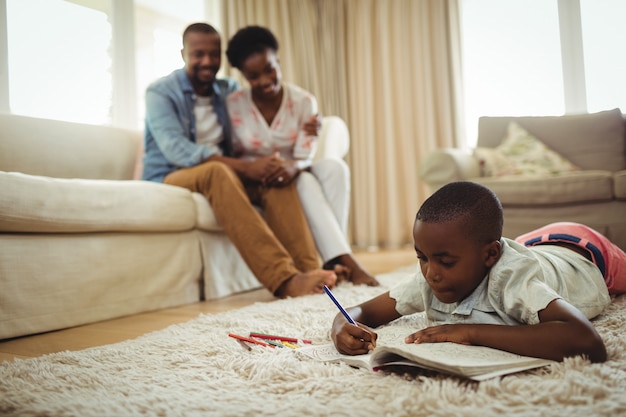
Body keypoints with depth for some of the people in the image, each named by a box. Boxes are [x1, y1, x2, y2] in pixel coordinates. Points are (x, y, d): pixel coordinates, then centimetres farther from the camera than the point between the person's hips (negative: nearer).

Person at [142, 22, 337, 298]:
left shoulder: (229, 91, 12)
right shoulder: (160, 92, -5)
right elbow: (177, 151, -21)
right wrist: (245, 166, -31)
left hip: (221, 176, 5)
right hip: (169, 179, -5)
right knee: (217, 171, -37)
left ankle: (308, 267, -36)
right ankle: (283, 279, -49)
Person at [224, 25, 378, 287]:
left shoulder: (304, 102, -9)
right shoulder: (233, 105, -11)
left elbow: (305, 158, -15)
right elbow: (233, 157, -6)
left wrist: (292, 166, -40)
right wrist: (261, 166, -27)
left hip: (290, 173, 3)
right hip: (256, 182, -2)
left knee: (335, 167, -28)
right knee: (304, 182, -32)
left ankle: (332, 259, -32)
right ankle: (345, 260, -36)